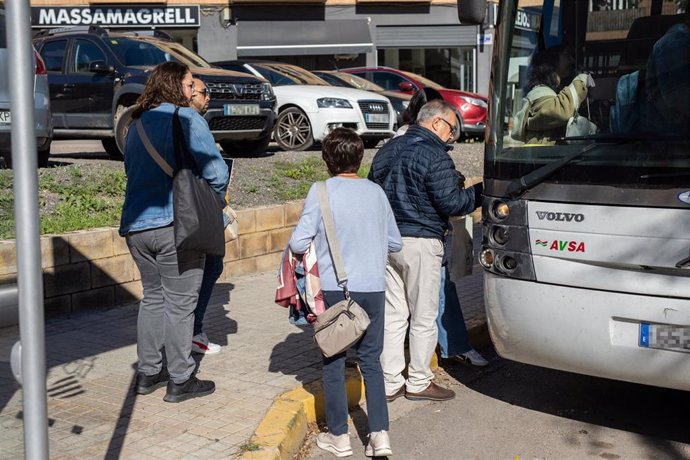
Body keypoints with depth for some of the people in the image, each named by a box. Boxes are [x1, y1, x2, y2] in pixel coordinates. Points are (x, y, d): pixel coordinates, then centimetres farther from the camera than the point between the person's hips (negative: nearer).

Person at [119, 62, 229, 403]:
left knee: (152, 298, 19)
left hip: (136, 225, 7)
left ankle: (147, 373, 25)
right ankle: (180, 381, 9)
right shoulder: (186, 119, -9)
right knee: (179, 303, 2)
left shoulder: (137, 124, 15)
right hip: (176, 225, -7)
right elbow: (216, 172, -16)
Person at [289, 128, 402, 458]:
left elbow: (298, 244, -11)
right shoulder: (375, 192, 3)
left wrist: (318, 245, 10)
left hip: (334, 288, -3)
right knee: (370, 360, 14)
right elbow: (395, 243, 9)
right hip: (373, 288, 3)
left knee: (334, 362, 10)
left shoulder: (321, 192, -8)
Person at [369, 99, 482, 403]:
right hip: (420, 243, -7)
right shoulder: (434, 156, -13)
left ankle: (390, 383, 16)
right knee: (423, 317, 5)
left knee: (393, 315, 11)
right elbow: (450, 203, -15)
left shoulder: (387, 150, 13)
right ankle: (419, 382, 14)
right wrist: (481, 192, -1)